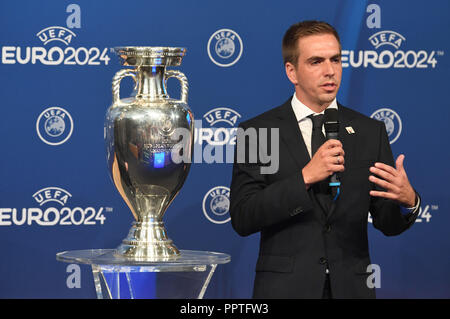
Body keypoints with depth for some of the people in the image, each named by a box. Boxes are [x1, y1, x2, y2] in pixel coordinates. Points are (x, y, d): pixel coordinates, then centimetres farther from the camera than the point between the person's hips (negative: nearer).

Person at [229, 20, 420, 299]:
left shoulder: (371, 132, 4)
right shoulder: (256, 132, -3)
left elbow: (387, 224, 3)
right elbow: (242, 219, -12)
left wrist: (407, 201, -19)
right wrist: (305, 177, -21)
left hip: (351, 286, 3)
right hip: (286, 287, -2)